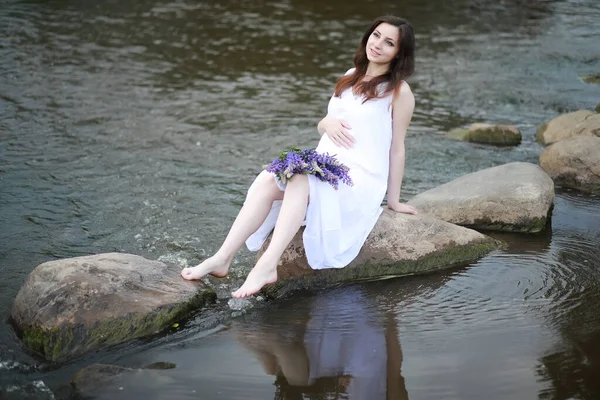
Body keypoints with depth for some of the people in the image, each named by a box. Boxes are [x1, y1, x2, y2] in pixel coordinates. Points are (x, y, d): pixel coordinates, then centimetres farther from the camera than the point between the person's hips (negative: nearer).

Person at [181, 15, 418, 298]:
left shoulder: (399, 91, -2)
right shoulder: (351, 77, 18)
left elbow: (397, 148, -1)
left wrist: (394, 201, 1)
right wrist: (327, 122, -2)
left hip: (362, 177, -6)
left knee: (301, 181, -36)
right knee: (268, 182, -22)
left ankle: (267, 266, -45)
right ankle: (222, 259, -29)